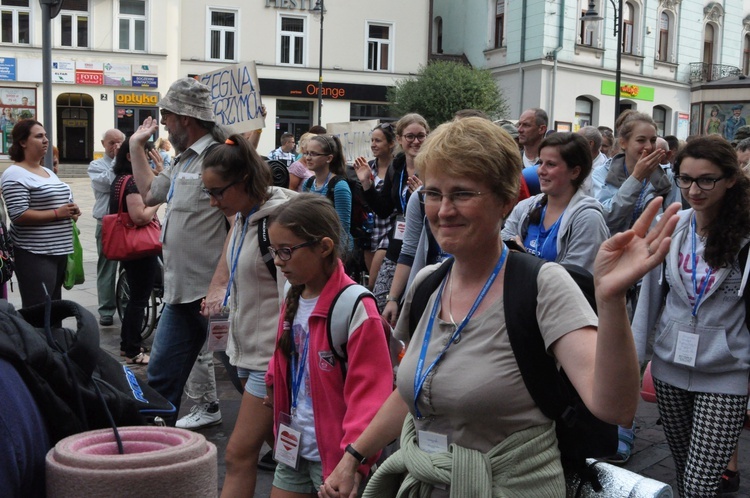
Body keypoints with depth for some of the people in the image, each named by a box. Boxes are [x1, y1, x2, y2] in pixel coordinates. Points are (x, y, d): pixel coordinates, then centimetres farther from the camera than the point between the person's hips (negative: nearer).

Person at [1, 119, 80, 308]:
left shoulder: (49, 172, 16)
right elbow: (19, 215, -21)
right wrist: (57, 213, -20)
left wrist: (72, 211, 5)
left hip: (59, 251, 9)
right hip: (34, 255, -9)